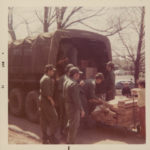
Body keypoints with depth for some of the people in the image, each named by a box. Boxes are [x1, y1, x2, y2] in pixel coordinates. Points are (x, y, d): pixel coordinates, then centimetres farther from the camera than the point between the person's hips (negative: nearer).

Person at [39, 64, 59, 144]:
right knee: (53, 118, -5)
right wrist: (51, 100, -17)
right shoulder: (47, 79, -16)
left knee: (44, 119, 12)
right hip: (47, 101, -10)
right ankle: (52, 137, -1)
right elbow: (47, 92, -23)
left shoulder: (43, 78, 17)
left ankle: (44, 137, 19)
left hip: (42, 100, 11)